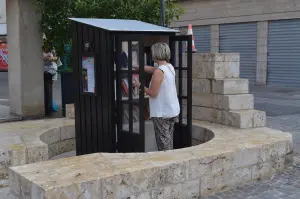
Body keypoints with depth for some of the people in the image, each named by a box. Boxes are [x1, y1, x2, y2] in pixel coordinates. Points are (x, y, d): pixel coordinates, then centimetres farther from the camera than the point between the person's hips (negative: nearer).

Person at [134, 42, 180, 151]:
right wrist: (135, 67, 23)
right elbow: (151, 69, 18)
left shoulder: (159, 72, -20)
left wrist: (140, 85, -5)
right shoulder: (170, 67, 5)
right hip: (173, 111, 8)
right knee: (169, 140, 19)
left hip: (161, 113, -8)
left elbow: (153, 93, -18)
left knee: (163, 143, 1)